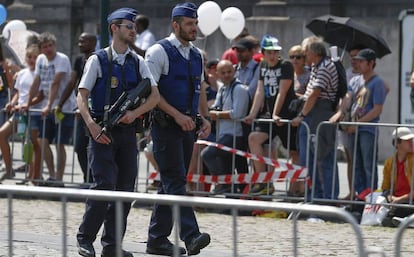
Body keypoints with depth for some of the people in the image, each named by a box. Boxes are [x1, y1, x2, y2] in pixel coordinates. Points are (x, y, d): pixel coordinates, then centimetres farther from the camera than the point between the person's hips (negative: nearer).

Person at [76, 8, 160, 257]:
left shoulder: (138, 63, 11)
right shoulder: (98, 60, 0)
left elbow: (155, 96, 4)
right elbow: (82, 96, -4)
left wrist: (135, 112, -13)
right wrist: (91, 124, -18)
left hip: (128, 131, 5)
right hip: (103, 132, -4)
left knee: (125, 189, 3)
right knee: (104, 185, -14)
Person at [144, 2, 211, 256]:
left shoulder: (197, 55, 15)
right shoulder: (159, 52, -8)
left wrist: (204, 118, 9)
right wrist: (177, 115, -18)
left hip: (187, 125, 8)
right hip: (166, 125, -8)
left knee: (172, 182, 10)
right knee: (176, 180, -14)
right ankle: (191, 236, -25)